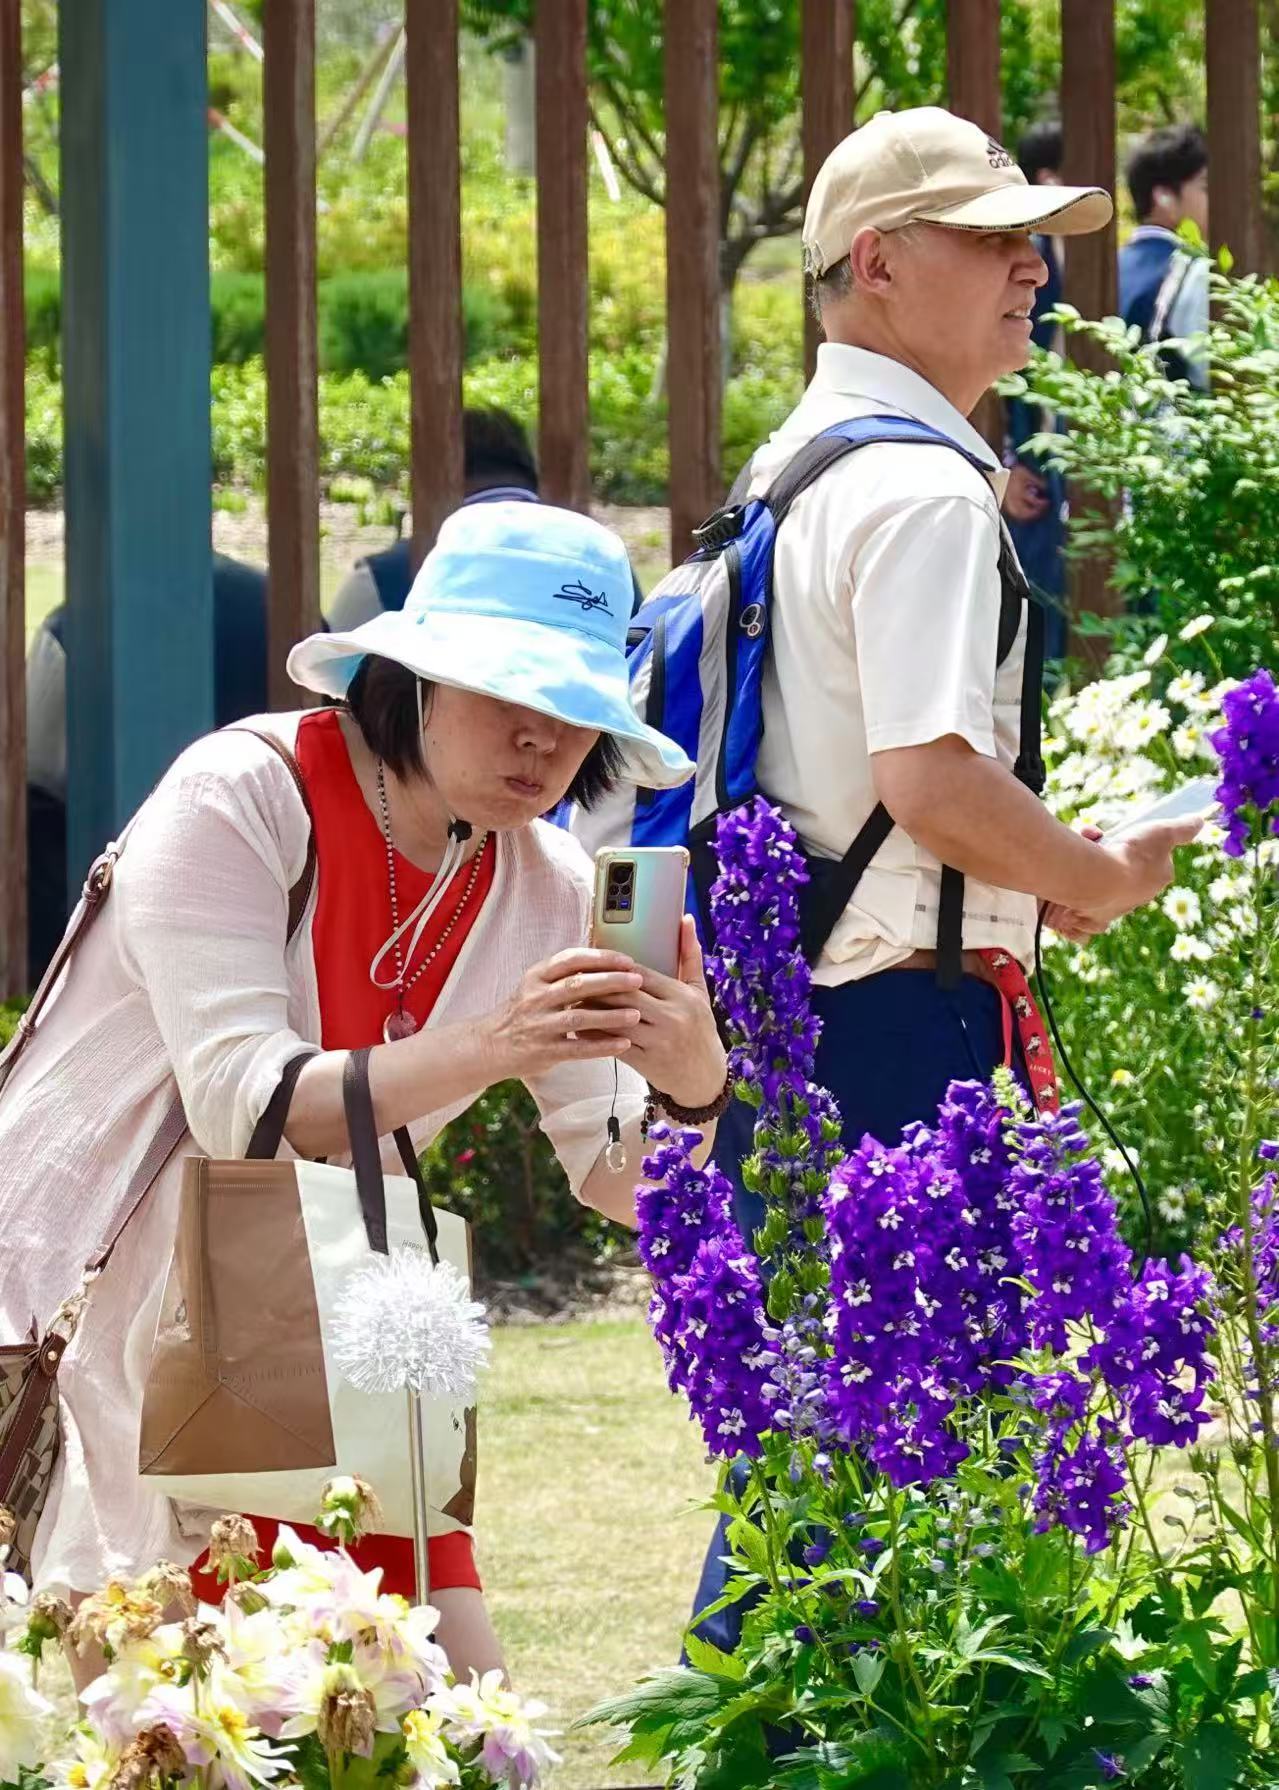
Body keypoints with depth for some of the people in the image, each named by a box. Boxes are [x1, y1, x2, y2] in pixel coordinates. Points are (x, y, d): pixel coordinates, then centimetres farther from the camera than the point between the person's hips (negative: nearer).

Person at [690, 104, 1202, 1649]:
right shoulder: (923, 490, -15)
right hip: (909, 1018, -10)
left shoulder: (792, 469, 16)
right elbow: (934, 778, -25)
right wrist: (1105, 878, -10)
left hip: (778, 1005, 10)